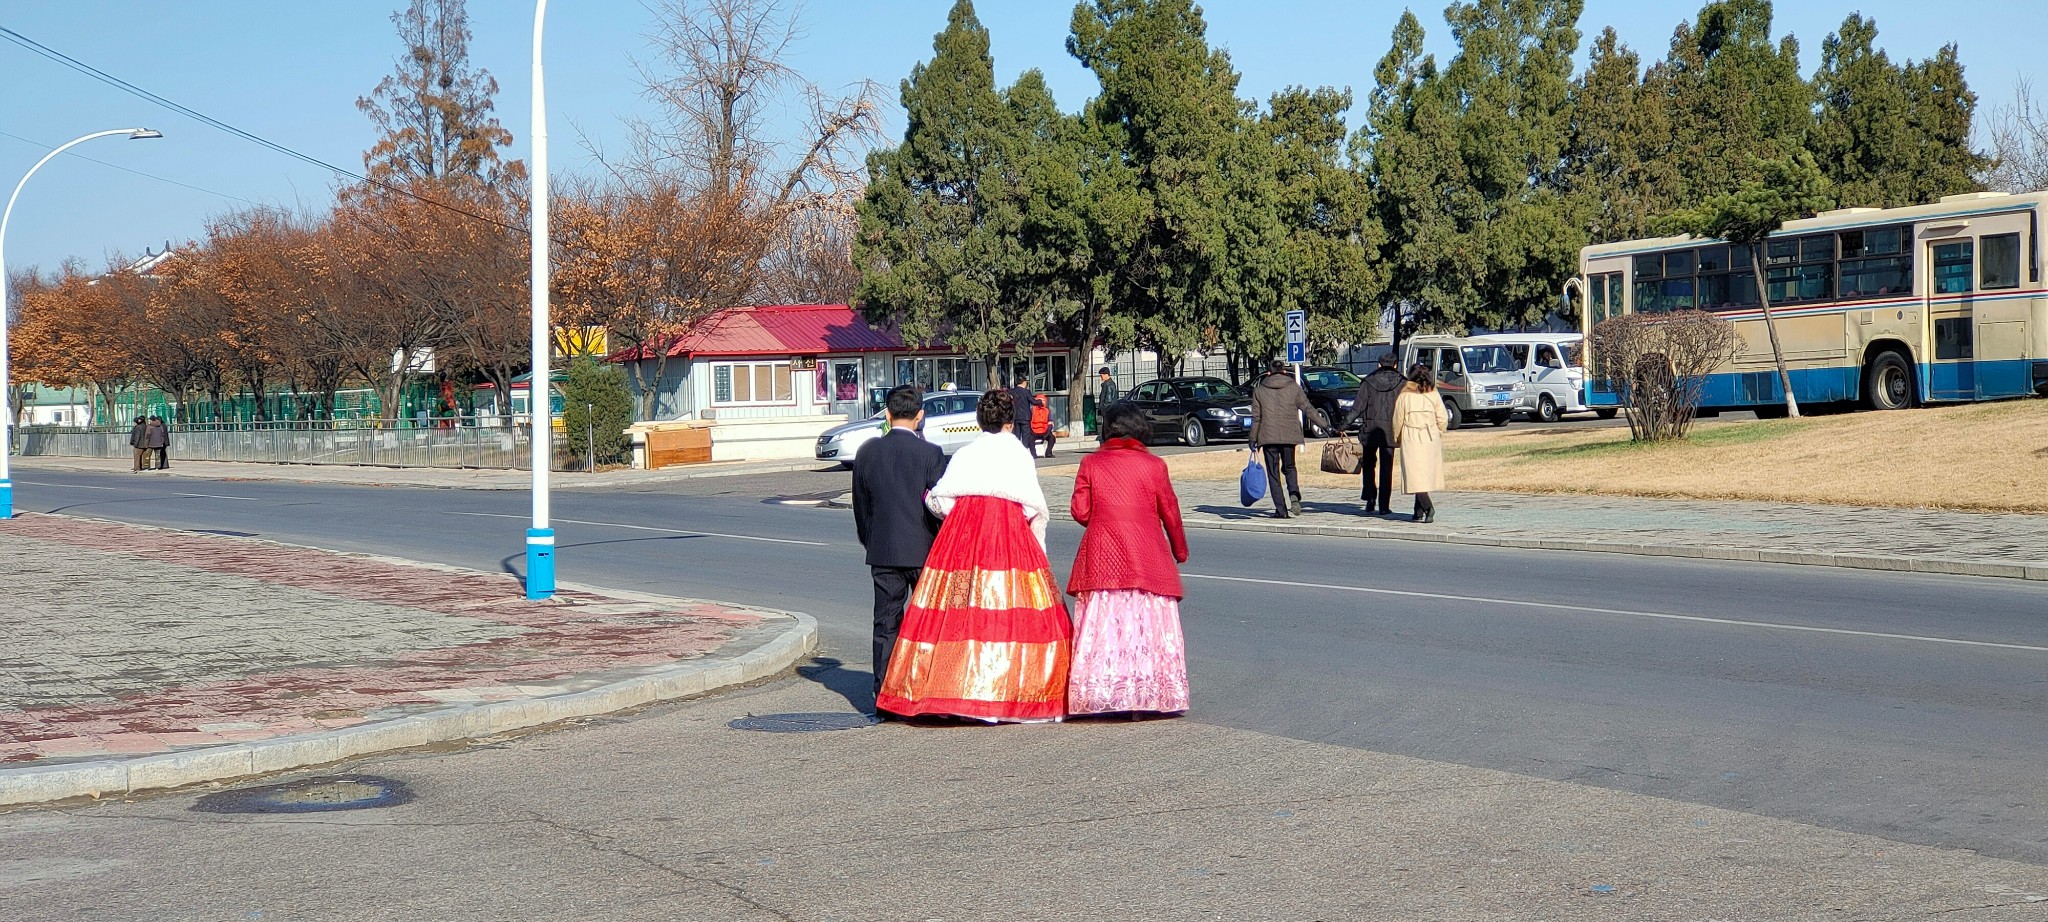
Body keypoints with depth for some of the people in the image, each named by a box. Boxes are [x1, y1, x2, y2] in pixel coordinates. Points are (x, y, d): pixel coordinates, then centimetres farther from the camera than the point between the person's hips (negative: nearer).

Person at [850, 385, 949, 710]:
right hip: (924, 550, -2)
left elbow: (860, 507, 9)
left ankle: (884, 694, 4)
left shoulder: (868, 452, 1)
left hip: (883, 552, 2)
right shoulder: (931, 453, -9)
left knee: (886, 624, 6)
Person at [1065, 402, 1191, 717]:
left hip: (1100, 558, 1)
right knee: (1147, 624, 3)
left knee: (1103, 625, 3)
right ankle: (1149, 694, 2)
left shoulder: (1091, 463, 2)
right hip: (1147, 558, -1)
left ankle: (1099, 696, 0)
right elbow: (1170, 512, 4)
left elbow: (1080, 511, 0)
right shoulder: (1153, 465, 0)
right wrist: (1180, 550, 19)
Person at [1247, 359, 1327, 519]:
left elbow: (1256, 417, 2)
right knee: (1289, 468, 17)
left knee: (1273, 473, 5)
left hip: (1268, 436, -1)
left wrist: (1253, 439, 7)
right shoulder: (1293, 387, 3)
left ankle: (1280, 509, -1)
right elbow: (1307, 408, 5)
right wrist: (1323, 422, 14)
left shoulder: (1259, 390, 3)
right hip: (1289, 435, 1)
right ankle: (1294, 495, -10)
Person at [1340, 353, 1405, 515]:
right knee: (1386, 468, 5)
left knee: (1368, 465, 15)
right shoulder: (1402, 383, 1)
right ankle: (1383, 506, 3)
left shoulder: (1368, 383, 2)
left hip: (1370, 430, 0)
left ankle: (1370, 499, 1)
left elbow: (1357, 408, -3)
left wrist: (1343, 426, -1)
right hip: (1390, 431, 0)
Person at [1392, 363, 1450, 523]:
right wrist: (1438, 436, 17)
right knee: (1425, 475, 13)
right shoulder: (1434, 395, 2)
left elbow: (1397, 421, 1)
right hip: (1431, 438, 3)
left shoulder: (1404, 396, -5)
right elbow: (1443, 420, 2)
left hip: (1411, 439, -3)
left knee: (1416, 476, -7)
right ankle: (1419, 512, 17)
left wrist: (1396, 440, 15)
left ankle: (1428, 507, -25)